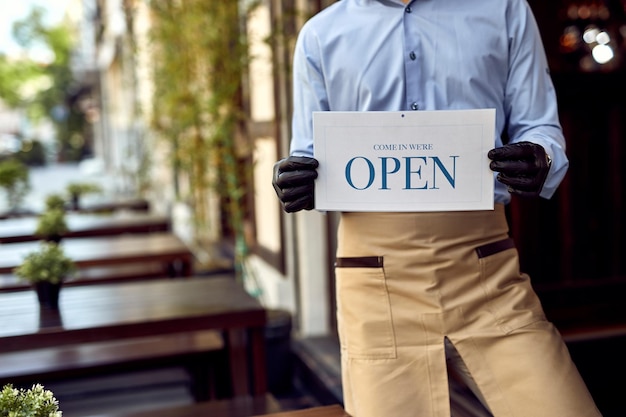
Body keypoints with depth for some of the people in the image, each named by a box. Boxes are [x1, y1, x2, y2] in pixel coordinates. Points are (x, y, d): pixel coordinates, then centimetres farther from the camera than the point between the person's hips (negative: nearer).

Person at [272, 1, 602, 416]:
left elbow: (539, 129, 13)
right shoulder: (321, 34, 13)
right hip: (376, 276, 0)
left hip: (484, 266, 1)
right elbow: (311, 159, 16)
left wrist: (539, 160, -10)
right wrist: (298, 184, -7)